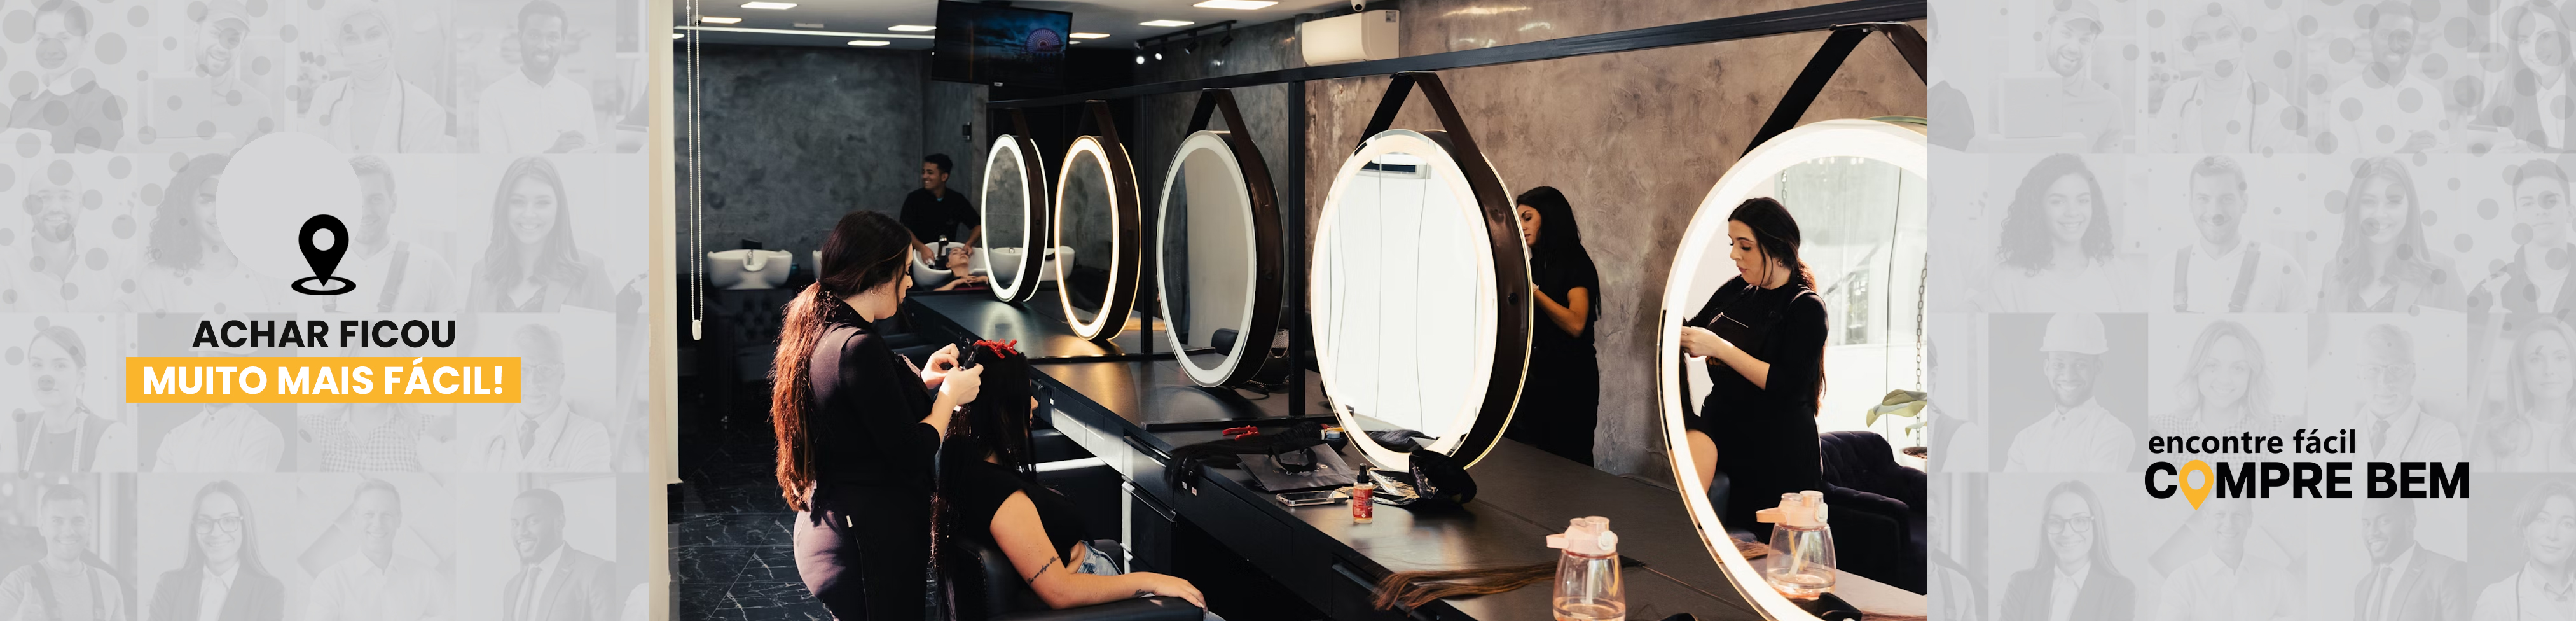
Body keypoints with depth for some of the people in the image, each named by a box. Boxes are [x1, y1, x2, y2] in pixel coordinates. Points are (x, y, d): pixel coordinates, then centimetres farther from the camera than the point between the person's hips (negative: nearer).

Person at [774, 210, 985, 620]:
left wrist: (921, 382, 10)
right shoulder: (859, 347, -23)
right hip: (871, 546, -10)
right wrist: (949, 395, -6)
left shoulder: (817, 331, 7)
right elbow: (911, 453, -21)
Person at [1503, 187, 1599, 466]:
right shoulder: (1534, 265, 15)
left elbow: (1576, 324, -22)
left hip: (1566, 383, -7)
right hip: (1534, 379, 7)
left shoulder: (1575, 263, -7)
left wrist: (1532, 290, -20)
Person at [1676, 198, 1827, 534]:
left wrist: (1718, 347, -19)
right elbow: (1693, 330, 27)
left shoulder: (1806, 307, -7)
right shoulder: (1736, 289, 11)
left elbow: (1787, 386, -17)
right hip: (1722, 424, 3)